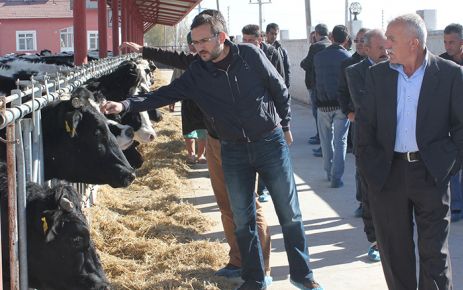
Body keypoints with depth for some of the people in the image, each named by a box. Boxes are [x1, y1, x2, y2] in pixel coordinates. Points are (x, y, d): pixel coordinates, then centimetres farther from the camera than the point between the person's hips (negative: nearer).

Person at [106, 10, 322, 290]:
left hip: (270, 143, -2)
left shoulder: (251, 55, -11)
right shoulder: (196, 73, -5)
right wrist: (126, 104, -19)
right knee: (243, 220, 8)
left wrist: (285, 126, 8)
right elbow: (166, 93, -7)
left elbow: (279, 90, 0)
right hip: (233, 152, 2)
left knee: (290, 213, 6)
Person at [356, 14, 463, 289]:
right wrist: (370, 167, 2)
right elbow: (365, 123, 9)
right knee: (394, 250, 10)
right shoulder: (378, 74, 5)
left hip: (431, 173, -3)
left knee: (435, 252, 3)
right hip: (388, 173, 3)